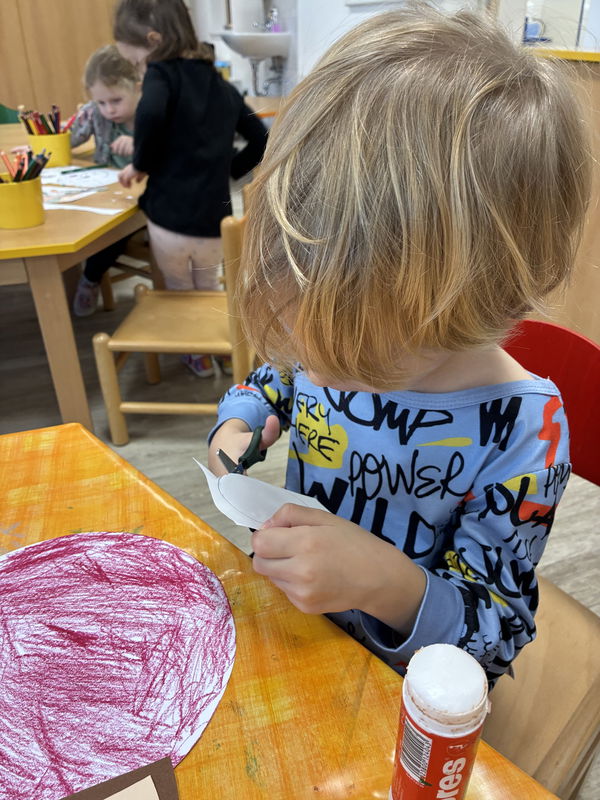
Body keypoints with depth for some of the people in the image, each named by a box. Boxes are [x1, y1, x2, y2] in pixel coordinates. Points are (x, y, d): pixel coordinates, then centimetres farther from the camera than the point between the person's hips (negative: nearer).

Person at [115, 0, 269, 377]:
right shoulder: (222, 85, 12)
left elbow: (150, 115, -29)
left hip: (171, 218, -5)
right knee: (209, 285, 29)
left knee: (179, 290, 21)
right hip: (215, 219, 5)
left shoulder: (162, 74, -6)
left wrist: (140, 164, -14)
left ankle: (200, 355, 33)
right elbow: (261, 140, 16)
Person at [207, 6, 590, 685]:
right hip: (292, 629, 3)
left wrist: (389, 584, -35)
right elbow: (267, 386, 8)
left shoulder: (520, 431, -28)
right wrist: (235, 426, -13)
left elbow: (497, 629, -17)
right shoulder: (328, 331, -15)